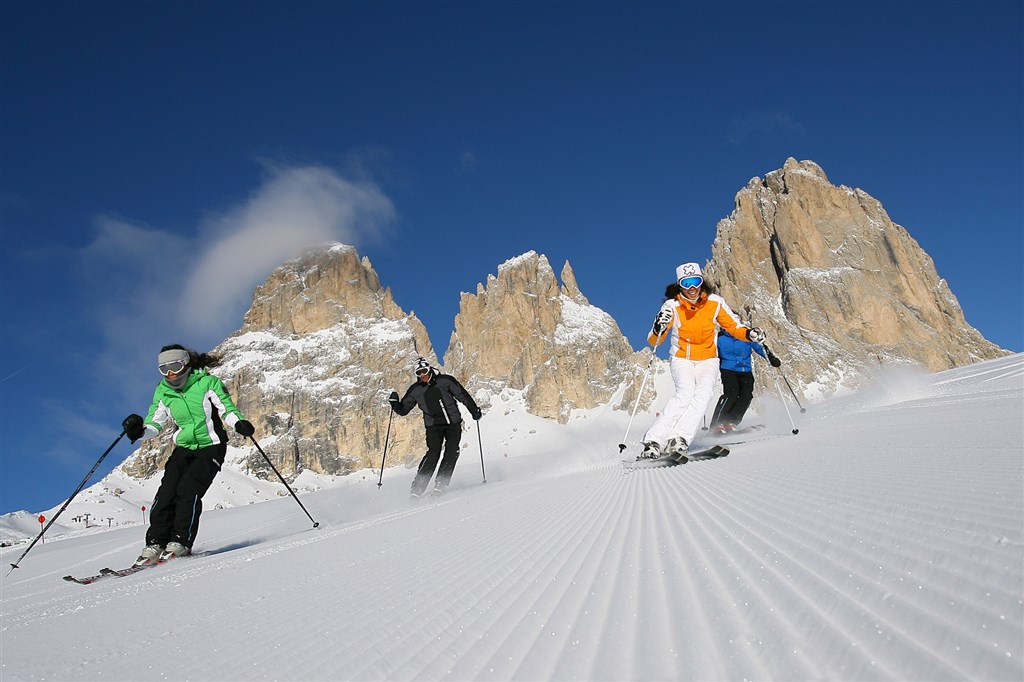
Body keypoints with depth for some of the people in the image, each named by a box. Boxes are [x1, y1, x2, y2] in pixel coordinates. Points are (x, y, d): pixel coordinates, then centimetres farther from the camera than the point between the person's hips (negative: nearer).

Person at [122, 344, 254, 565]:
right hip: (183, 448, 5)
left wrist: (238, 423, -28)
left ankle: (181, 542, -13)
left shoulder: (207, 383, -8)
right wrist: (139, 431, -16)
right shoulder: (163, 392, 5)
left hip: (210, 448, -4)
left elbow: (226, 408, -8)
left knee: (188, 490, -20)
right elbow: (154, 424, 5)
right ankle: (155, 543, -7)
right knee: (166, 492, -12)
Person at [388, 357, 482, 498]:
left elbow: (462, 395, 1)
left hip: (453, 423, 0)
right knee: (433, 453, -16)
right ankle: (417, 488, -14)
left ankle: (440, 484, -6)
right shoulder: (415, 390, 2)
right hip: (433, 426, 0)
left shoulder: (445, 381, -4)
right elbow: (403, 410, 9)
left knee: (452, 452, -13)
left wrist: (475, 411, 0)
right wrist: (394, 403, -11)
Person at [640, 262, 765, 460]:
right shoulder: (672, 306, -12)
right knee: (685, 393, -28)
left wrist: (750, 334, -19)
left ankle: (679, 440, -36)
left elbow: (734, 327, 2)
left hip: (707, 360, 2)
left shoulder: (715, 303, -8)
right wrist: (659, 328, -37)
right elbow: (653, 341, -15)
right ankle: (653, 441, -30)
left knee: (703, 393, -27)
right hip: (681, 359, -2)